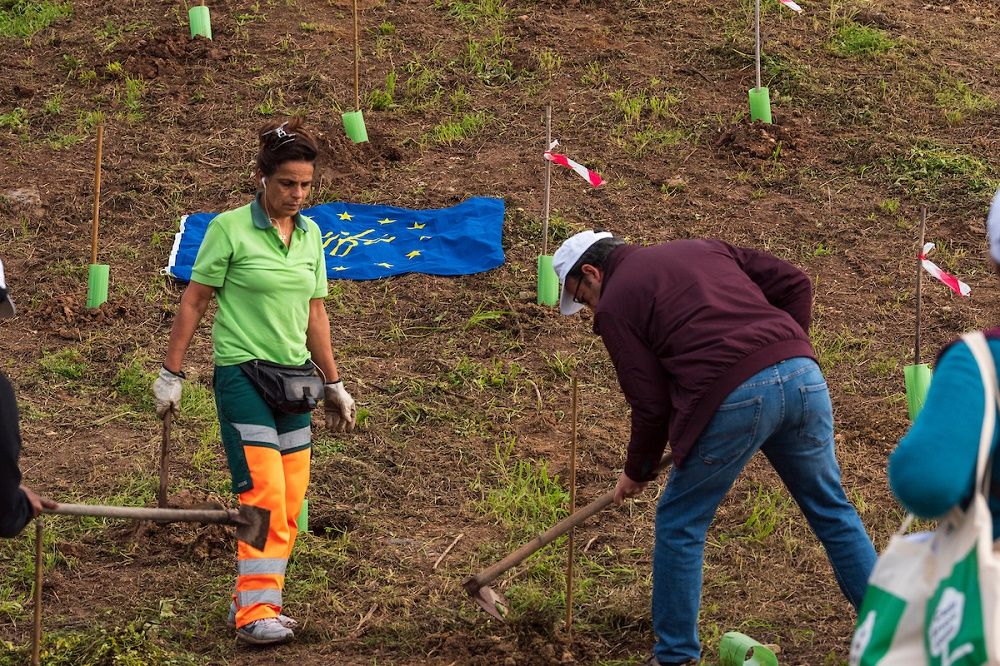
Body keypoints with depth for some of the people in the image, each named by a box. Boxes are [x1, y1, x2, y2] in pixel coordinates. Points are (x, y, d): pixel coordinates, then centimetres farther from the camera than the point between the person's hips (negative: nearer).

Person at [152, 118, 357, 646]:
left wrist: (333, 384, 18)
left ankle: (253, 597, 14)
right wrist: (171, 374, -6)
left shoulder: (310, 235, 8)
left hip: (293, 375, 6)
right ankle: (254, 611, -14)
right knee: (265, 494, -15)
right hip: (241, 372, -6)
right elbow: (194, 301, -5)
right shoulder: (231, 228, -9)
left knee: (291, 500, 5)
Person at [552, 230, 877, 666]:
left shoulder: (614, 306, 10)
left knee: (679, 524, 12)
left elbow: (651, 404, 6)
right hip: (803, 375, 6)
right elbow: (793, 283, 19)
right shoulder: (702, 250, 28)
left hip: (733, 399, -6)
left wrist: (638, 472, 21)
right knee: (832, 511, 20)